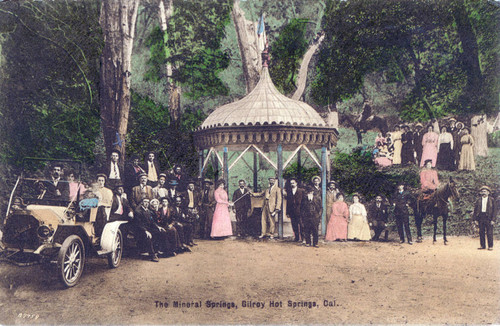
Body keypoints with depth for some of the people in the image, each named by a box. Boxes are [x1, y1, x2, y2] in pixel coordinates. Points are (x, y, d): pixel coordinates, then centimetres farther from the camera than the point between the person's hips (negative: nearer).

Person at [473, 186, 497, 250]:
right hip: (480, 218, 3)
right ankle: (482, 245, 14)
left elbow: (494, 210, 0)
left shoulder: (492, 200, 2)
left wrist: (493, 220, -7)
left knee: (489, 233, -1)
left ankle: (490, 246, 6)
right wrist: (475, 219, 3)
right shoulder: (478, 200, 9)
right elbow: (475, 210, 10)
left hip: (489, 218, -3)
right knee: (481, 232, 6)